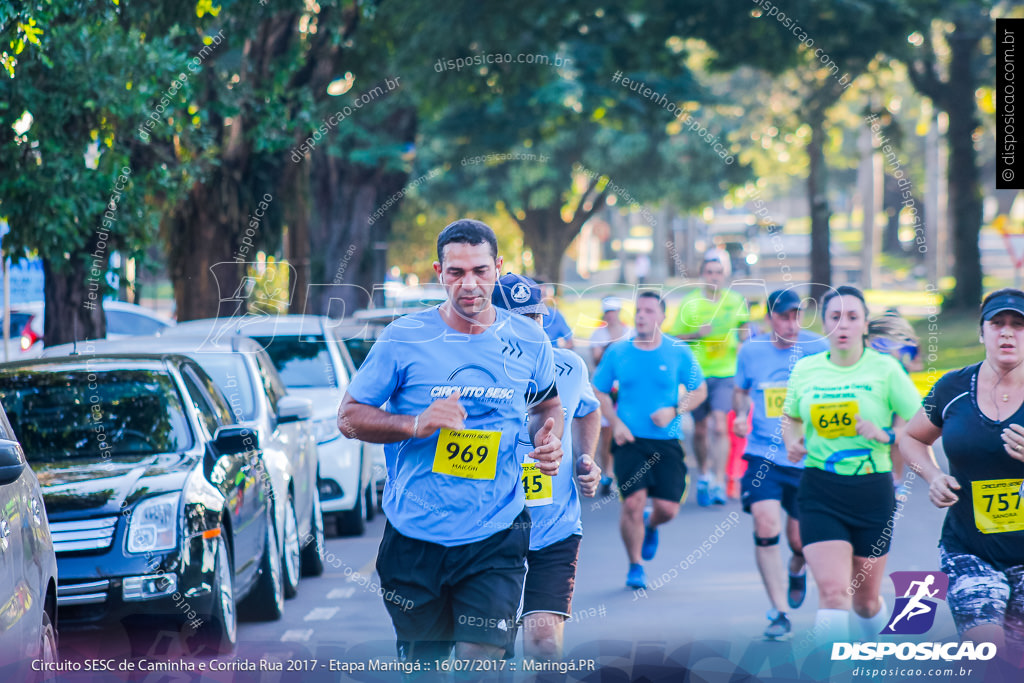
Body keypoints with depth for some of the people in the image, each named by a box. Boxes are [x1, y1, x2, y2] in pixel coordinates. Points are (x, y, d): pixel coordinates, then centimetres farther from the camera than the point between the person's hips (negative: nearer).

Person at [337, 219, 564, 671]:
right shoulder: (403, 339, -5)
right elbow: (349, 417, -1)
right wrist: (416, 424, -18)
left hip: (495, 539, 0)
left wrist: (549, 440, -1)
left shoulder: (529, 342, 2)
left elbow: (547, 403, 22)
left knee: (483, 661, -13)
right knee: (420, 663, 12)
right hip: (414, 539, 0)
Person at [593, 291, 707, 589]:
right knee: (633, 503, -13)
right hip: (629, 440, 0)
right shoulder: (617, 352, 2)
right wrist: (615, 422, -2)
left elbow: (699, 390, 10)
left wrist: (674, 410, -8)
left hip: (666, 441, 1)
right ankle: (635, 567, 8)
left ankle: (650, 527, 33)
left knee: (668, 508, -6)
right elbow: (599, 391, 12)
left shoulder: (678, 352, 0)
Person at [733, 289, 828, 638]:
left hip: (807, 459, 0)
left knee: (800, 539, 7)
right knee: (766, 525, -18)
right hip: (763, 454, 0)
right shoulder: (751, 351, 1)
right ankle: (779, 613, -9)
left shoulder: (818, 348, -3)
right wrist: (741, 415, -2)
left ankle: (797, 567, 47)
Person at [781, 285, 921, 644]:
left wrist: (884, 435, -18)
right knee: (833, 590, -19)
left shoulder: (885, 369, -3)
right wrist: (793, 442, 2)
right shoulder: (805, 369, 5)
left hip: (872, 493, 0)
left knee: (865, 601, 11)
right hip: (820, 492, 0)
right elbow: (791, 417, 22)